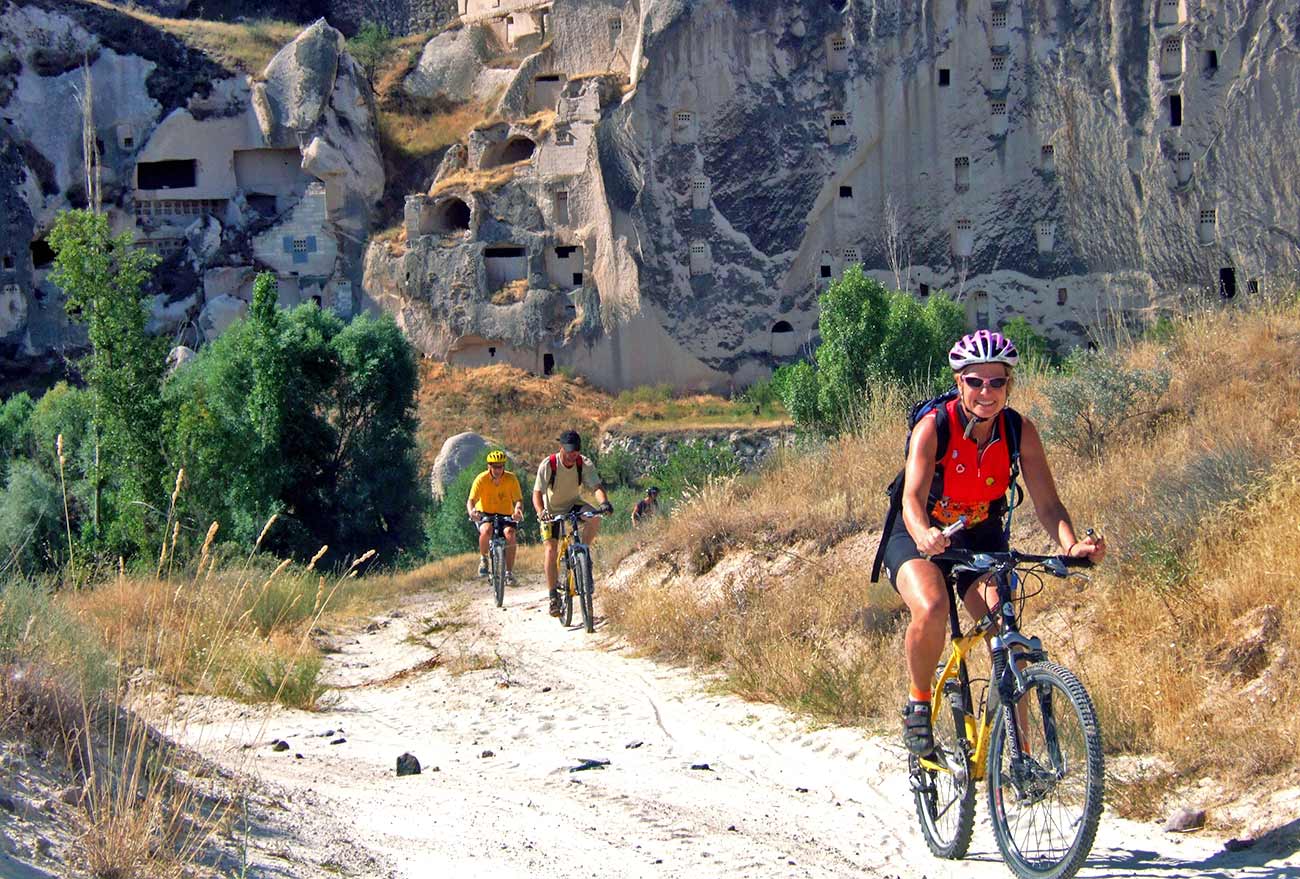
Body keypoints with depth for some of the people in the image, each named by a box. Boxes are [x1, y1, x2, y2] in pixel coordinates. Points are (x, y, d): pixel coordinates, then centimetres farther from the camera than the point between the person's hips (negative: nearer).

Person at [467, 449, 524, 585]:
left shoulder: (511, 479, -14)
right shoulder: (481, 479, -17)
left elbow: (518, 499, -18)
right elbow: (471, 500, -23)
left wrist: (518, 510, -42)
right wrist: (471, 511, -46)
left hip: (505, 515, 1)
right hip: (485, 514, -1)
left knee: (510, 535, -28)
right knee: (486, 531, -34)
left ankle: (509, 572, -14)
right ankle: (483, 559, -6)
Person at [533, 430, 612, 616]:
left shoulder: (584, 464, -18)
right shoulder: (548, 465, -23)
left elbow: (596, 486, -27)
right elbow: (537, 492, -28)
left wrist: (604, 502, -49)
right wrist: (541, 512, -47)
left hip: (574, 505, 2)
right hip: (552, 510, -2)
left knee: (594, 518, -29)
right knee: (551, 550, -13)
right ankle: (553, 596, -6)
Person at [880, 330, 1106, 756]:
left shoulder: (1020, 431, -15)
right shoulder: (934, 426, -24)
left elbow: (1047, 504, -18)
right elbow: (913, 498, -36)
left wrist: (1072, 545, -39)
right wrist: (925, 536, -59)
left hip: (982, 538, 3)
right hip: (921, 540, -3)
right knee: (931, 610, -33)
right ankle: (918, 704, -8)